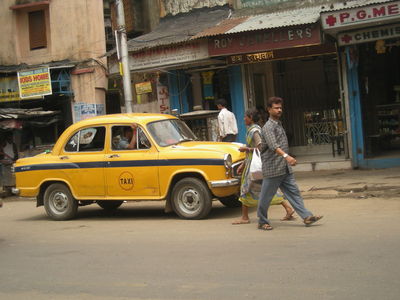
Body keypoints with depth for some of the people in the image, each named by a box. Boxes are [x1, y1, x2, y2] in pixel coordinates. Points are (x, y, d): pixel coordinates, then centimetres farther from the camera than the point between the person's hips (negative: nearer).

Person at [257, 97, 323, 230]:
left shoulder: (279, 124, 16)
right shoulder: (268, 127, -14)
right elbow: (273, 146, -30)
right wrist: (286, 156, -44)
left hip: (285, 169, 8)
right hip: (272, 169, -8)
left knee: (293, 192, 3)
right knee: (266, 197, 2)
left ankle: (306, 217, 0)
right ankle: (262, 222, 14)